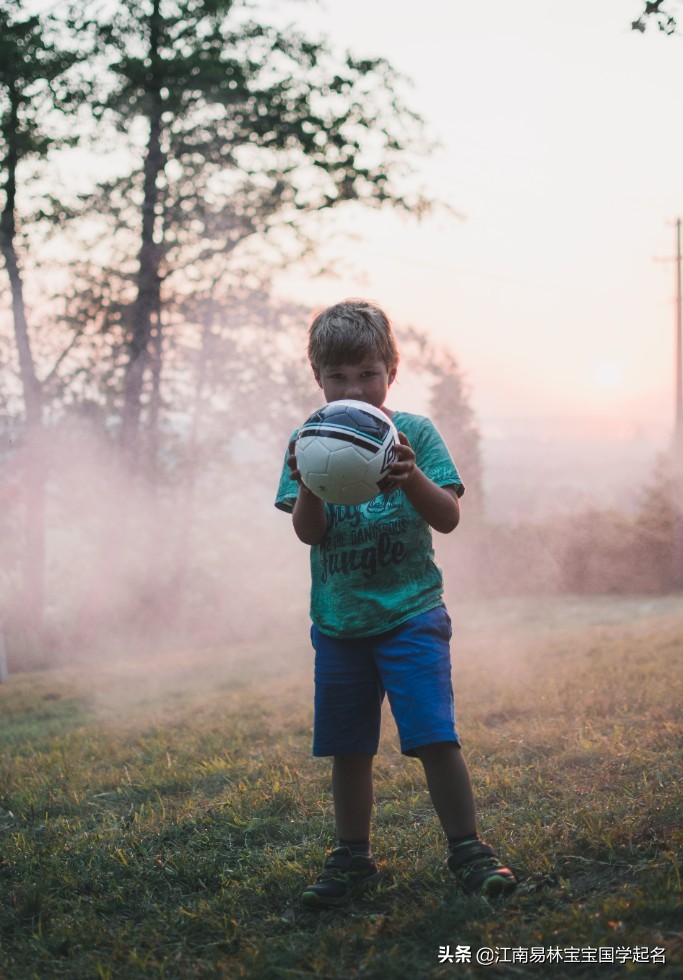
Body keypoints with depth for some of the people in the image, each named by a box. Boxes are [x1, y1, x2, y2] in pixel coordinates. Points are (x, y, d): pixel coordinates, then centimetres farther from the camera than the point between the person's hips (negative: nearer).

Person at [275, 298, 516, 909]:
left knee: (435, 736, -9)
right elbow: (309, 533, -4)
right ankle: (354, 859, 24)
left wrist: (411, 476, -25)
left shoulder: (415, 432, 0)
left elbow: (449, 518, -6)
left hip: (411, 613, -2)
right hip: (338, 622, 2)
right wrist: (308, 485, -24)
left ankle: (467, 849, 6)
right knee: (347, 748, 9)